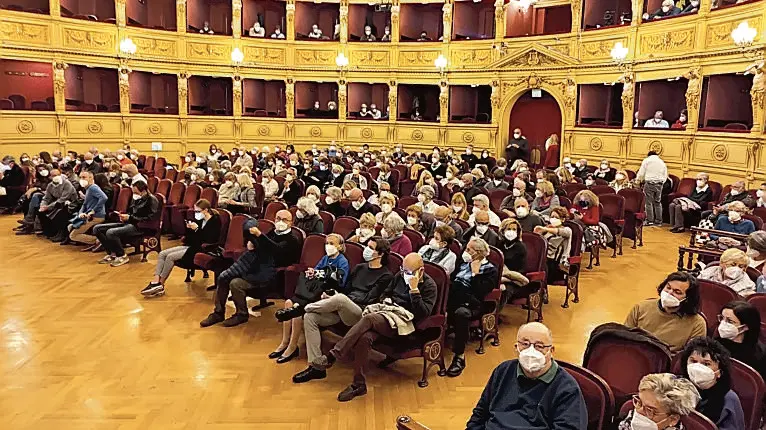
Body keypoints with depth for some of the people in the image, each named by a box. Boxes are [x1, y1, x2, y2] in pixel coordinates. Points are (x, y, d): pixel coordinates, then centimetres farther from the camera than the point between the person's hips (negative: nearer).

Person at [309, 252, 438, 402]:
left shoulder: (429, 285, 0)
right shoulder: (400, 276, 17)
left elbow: (424, 314, -12)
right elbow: (385, 294, 30)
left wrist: (414, 290, -18)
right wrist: (386, 302, 7)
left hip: (404, 322, -5)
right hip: (386, 314, 5)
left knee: (368, 318, -34)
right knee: (364, 337, -30)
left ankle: (332, 356, -34)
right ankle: (359, 384, -20)